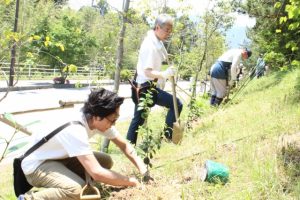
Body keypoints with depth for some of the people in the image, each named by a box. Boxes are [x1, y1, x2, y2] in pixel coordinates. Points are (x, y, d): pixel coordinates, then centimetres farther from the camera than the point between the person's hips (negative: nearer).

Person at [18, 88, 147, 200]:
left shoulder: (100, 120, -12)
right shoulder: (75, 130, -36)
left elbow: (124, 145, 2)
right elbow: (97, 173, -41)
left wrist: (142, 168, -13)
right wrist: (132, 182, -29)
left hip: (60, 158, 9)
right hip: (37, 165, -9)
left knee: (106, 161, -3)